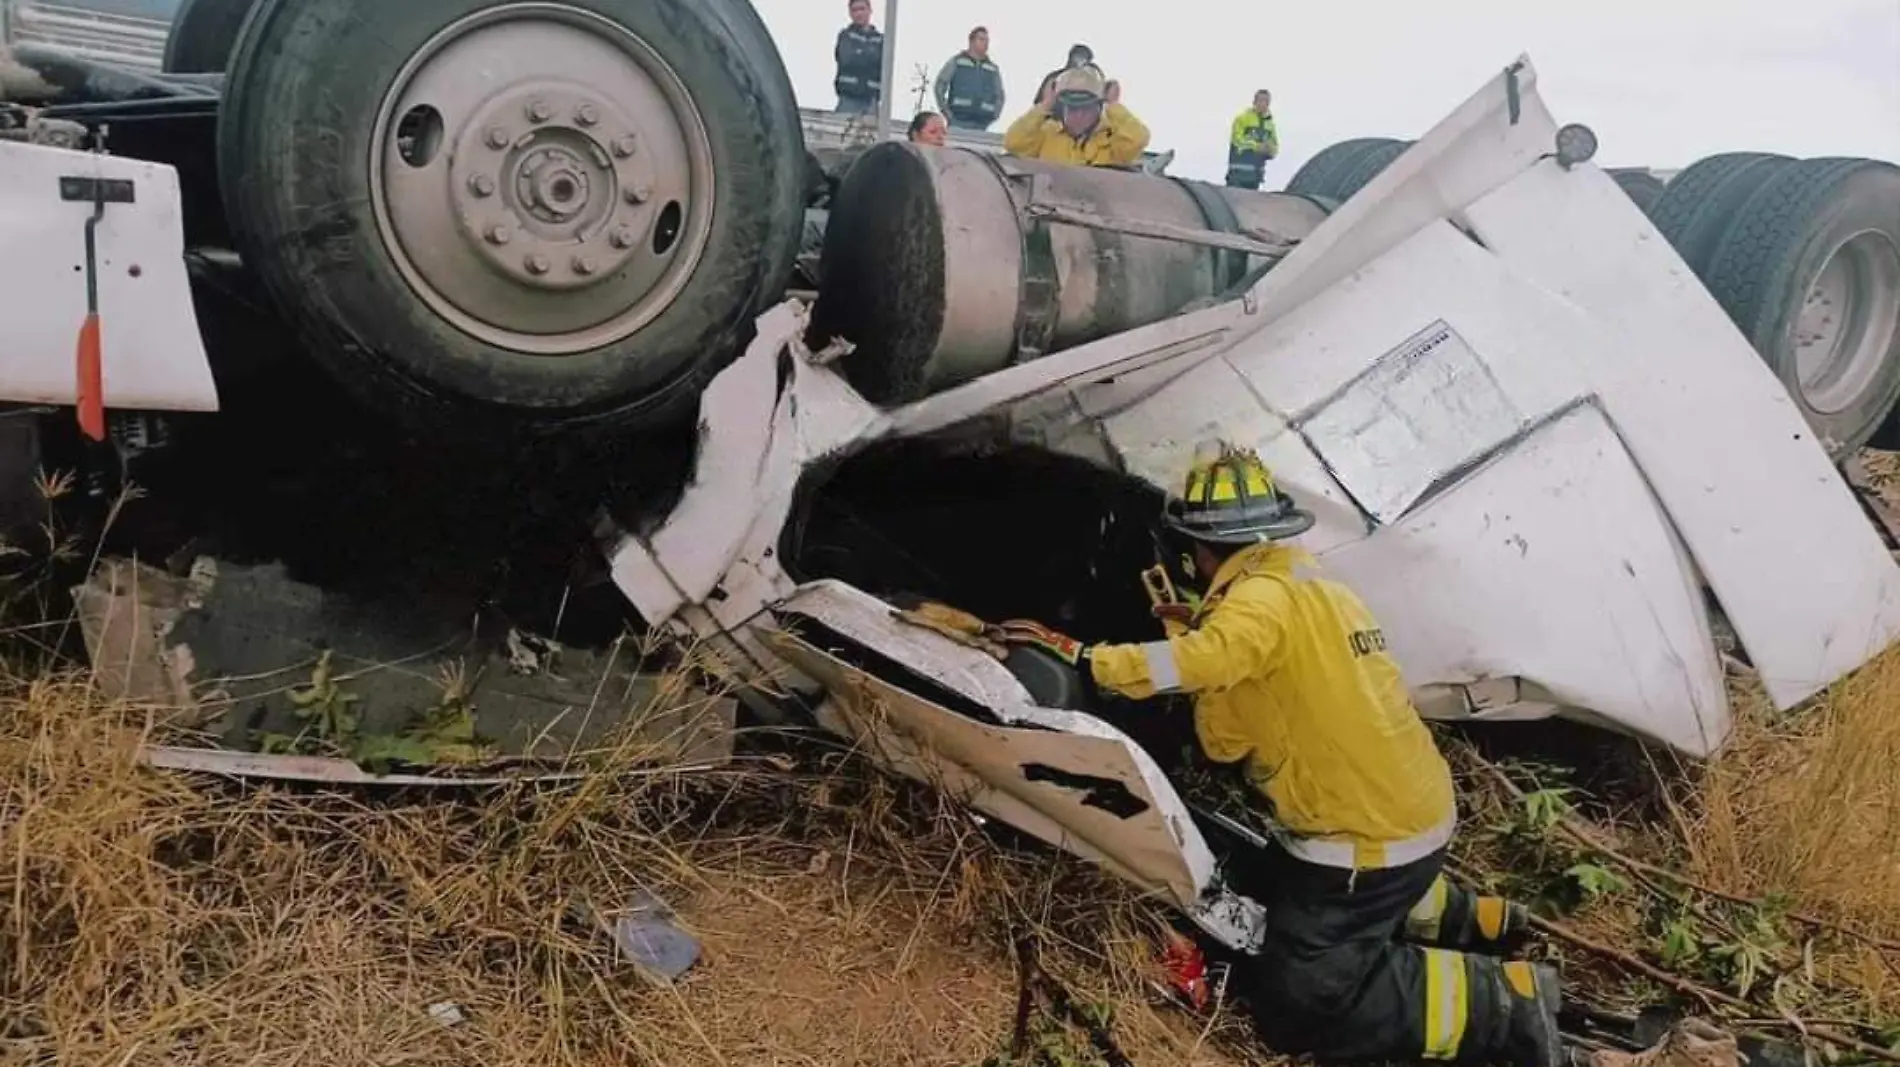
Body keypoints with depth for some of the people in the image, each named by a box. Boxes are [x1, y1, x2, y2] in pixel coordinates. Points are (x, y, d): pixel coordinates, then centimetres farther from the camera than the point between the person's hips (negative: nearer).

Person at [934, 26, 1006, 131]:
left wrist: (994, 115, 9)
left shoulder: (993, 69, 18)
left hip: (981, 124, 3)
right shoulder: (957, 61, 10)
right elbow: (940, 85, 8)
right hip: (958, 121, -2)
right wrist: (945, 110, -3)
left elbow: (999, 95, 25)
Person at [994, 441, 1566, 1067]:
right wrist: (1197, 630, 2)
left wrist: (1078, 657, -35)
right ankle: (1457, 916, 28)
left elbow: (1201, 662, -41)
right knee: (1265, 884, 31)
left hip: (1368, 838, -10)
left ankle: (1504, 1001, -3)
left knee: (1291, 1011, -4)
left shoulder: (1264, 598, -18)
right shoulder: (1310, 584, 11)